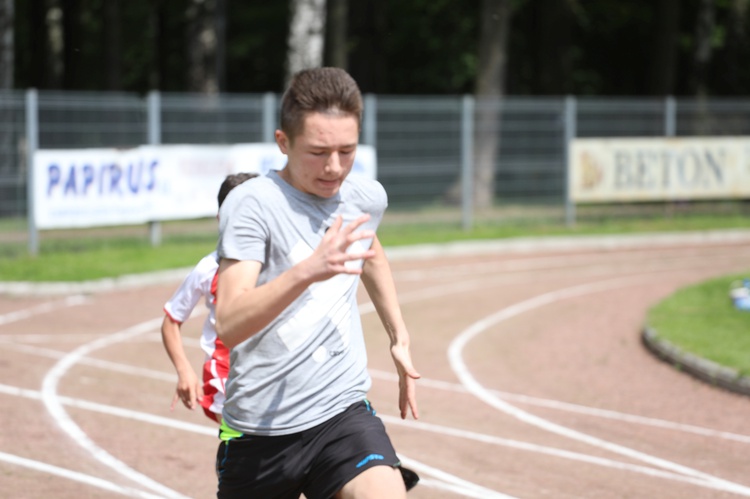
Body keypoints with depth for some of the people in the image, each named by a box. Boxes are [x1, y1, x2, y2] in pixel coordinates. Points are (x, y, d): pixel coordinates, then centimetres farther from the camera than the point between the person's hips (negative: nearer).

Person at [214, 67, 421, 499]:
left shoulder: (367, 197, 5)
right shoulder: (252, 204, -13)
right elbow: (229, 326, -27)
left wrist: (399, 338, 26)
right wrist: (307, 271, -40)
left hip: (344, 413, 3)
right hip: (260, 429, -3)